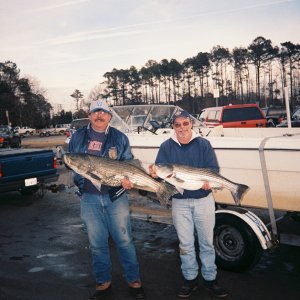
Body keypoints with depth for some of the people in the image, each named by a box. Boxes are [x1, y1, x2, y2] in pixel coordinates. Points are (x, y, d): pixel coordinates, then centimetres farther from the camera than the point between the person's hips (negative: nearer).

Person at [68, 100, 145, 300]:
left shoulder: (120, 138, 3)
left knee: (124, 240, 5)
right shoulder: (78, 137, 7)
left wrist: (127, 179, -17)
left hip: (116, 197, -2)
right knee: (97, 243, 11)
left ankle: (134, 280, 20)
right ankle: (103, 282, 28)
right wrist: (80, 180, -3)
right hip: (89, 198, 2)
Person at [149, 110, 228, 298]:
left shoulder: (203, 144, -1)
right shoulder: (166, 147, 2)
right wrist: (154, 173, -28)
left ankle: (210, 279, 24)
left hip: (203, 199, -1)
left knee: (207, 242, 10)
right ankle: (190, 279, 25)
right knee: (185, 243, 10)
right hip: (180, 202, 1)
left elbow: (213, 168, -5)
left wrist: (208, 180, -27)